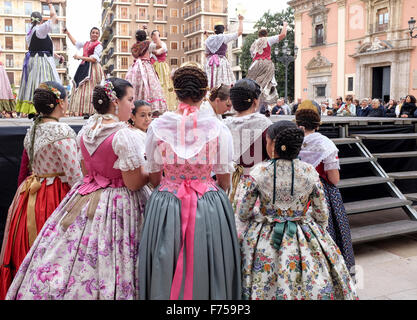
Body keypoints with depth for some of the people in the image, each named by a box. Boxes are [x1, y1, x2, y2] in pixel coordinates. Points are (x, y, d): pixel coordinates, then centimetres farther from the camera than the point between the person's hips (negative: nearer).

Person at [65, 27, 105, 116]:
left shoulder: (98, 45, -1)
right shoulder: (86, 43, 21)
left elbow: (94, 59, -11)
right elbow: (75, 43, 39)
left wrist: (80, 57, -10)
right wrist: (68, 33, 42)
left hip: (92, 69, -7)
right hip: (83, 68, 7)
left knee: (89, 89, -15)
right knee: (80, 88, -1)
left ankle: (88, 112, -18)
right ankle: (80, 111, -2)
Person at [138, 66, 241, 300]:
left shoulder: (157, 126, -4)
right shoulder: (218, 127, -8)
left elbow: (154, 177, 5)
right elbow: (225, 181, 0)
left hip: (166, 207, 1)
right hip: (210, 209, -1)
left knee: (166, 272, 15)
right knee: (207, 268, 14)